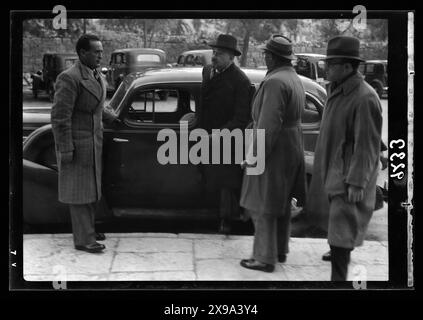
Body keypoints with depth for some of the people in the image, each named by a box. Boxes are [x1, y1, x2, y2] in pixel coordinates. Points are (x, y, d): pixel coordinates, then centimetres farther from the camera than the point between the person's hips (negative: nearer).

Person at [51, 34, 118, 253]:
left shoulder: (97, 76, 9)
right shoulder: (69, 79, -19)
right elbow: (60, 116, -20)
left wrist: (114, 119, 22)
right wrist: (65, 150, -21)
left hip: (94, 142, 9)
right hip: (77, 144, -9)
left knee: (92, 189, 17)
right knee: (79, 191, -2)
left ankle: (87, 229, 30)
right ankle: (83, 239, 4)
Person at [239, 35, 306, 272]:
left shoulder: (275, 82, -20)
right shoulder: (295, 79, 11)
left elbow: (268, 124, -24)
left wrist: (254, 156, -20)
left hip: (274, 150, -10)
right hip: (292, 148, 10)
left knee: (262, 206, -2)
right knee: (282, 203, 18)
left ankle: (265, 258, 4)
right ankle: (281, 250, 29)